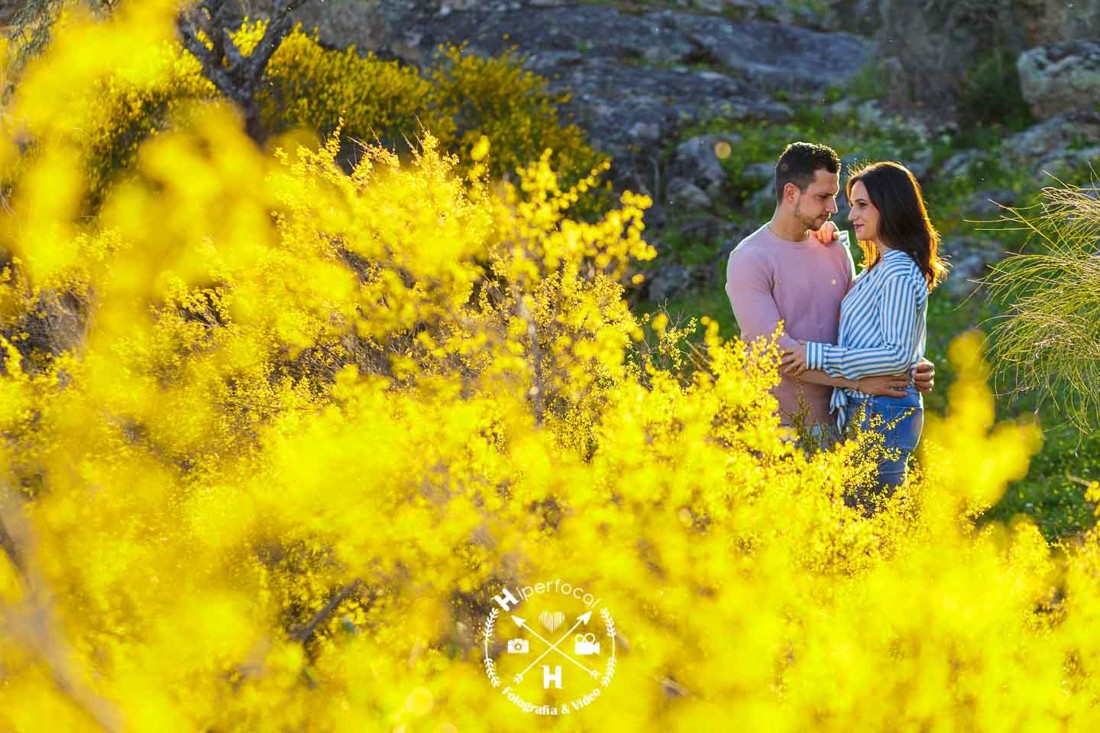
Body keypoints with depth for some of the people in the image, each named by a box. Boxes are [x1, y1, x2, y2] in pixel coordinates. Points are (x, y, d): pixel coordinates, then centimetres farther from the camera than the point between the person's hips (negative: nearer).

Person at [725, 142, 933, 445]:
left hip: (828, 421, 6)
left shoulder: (835, 251, 10)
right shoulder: (749, 260, -11)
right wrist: (858, 381, -23)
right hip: (774, 427, -6)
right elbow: (777, 350, -20)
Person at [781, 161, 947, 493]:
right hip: (864, 411, 10)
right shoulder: (877, 270, 16)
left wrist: (820, 355, -20)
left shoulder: (899, 274, -14)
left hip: (884, 414, -10)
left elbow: (899, 354, -21)